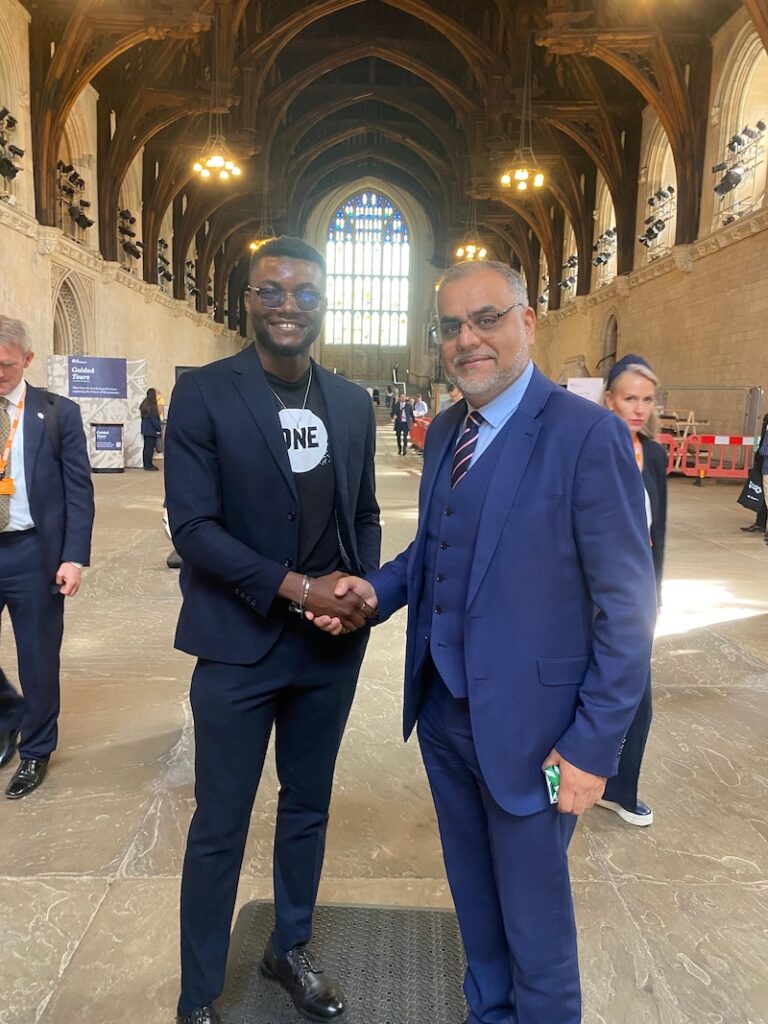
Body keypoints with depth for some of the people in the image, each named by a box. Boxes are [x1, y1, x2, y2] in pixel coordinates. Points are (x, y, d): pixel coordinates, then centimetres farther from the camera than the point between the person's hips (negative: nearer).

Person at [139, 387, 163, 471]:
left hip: (145, 429, 9)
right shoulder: (152, 406, -16)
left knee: (147, 447, 13)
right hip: (152, 430, -9)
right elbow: (154, 419, -18)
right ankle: (148, 465, -4)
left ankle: (146, 464, 18)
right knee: (150, 447, -6)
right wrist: (159, 429, -12)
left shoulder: (144, 404, 12)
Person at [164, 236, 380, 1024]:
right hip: (239, 644, -4)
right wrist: (298, 588, -19)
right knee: (219, 826, 10)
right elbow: (192, 526, -14)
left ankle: (290, 949, 44)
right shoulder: (203, 392, -8)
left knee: (307, 807, 20)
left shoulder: (352, 403, 5)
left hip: (331, 644, 4)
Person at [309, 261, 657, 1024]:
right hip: (441, 709, 7)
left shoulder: (587, 435, -17)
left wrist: (593, 746, -15)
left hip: (527, 724, -6)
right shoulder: (443, 431, 6)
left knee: (534, 916, 15)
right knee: (472, 893, 25)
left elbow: (626, 609, -15)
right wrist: (377, 589, -5)